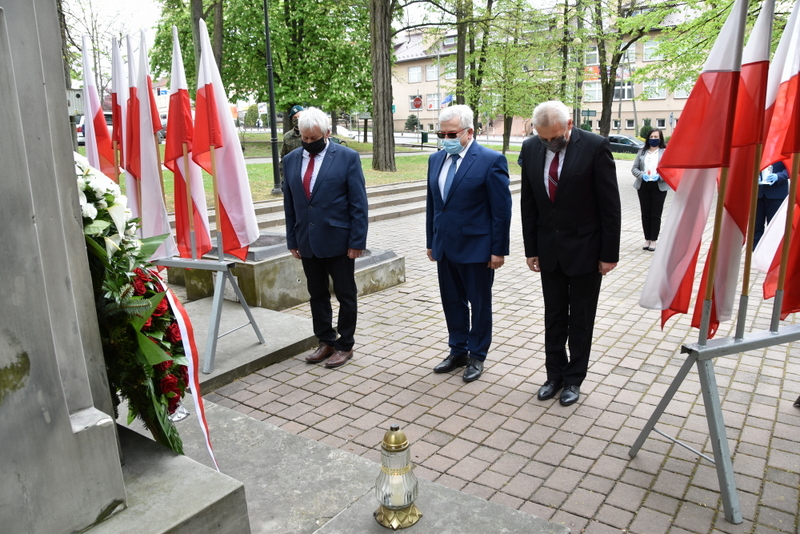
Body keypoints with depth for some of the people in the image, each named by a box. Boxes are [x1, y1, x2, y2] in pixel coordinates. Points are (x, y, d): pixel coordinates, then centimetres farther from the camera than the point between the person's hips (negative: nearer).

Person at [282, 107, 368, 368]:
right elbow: (289, 204, 9)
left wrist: (357, 241, -12)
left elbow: (358, 203, -8)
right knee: (317, 295, 13)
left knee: (346, 295, 7)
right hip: (307, 241, 4)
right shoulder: (292, 159, 6)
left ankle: (345, 345, 21)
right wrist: (292, 240, 7)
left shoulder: (347, 157, -7)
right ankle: (325, 342, 28)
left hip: (338, 240, -4)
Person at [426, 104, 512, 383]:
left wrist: (499, 250, -12)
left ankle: (477, 356, 24)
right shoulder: (436, 159, 8)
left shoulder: (491, 160, -11)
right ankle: (458, 351, 31)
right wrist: (431, 242, 13)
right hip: (444, 246, 6)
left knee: (480, 305, 9)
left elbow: (502, 210, -11)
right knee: (452, 302, 15)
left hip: (476, 247, -6)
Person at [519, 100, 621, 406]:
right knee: (553, 317, 14)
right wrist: (531, 249, 3)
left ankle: (574, 379, 24)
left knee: (580, 320, 9)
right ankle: (555, 375, 28)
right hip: (549, 250, 4)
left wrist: (609, 254, -10)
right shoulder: (531, 149, -2)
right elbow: (528, 203, 4)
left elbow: (610, 205, -11)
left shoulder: (595, 147, -14)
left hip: (585, 249, -4)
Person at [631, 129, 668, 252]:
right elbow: (634, 168, 8)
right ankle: (647, 239, 14)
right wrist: (642, 175, -11)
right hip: (643, 186, 3)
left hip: (659, 186, -3)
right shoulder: (642, 152, 12)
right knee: (645, 214, 6)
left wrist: (659, 176, -20)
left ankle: (653, 241, 7)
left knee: (656, 214, 0)